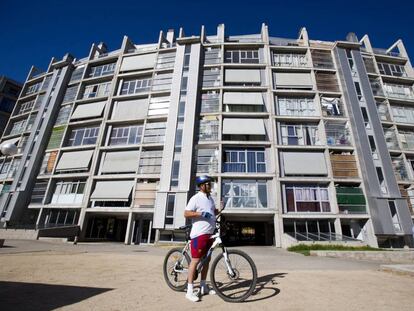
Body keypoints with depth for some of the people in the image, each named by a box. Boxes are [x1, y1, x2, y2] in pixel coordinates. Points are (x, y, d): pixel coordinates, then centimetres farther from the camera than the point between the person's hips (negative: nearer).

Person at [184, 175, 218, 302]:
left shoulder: (210, 198, 14)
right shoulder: (196, 198, -11)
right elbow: (186, 214, -16)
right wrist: (200, 213, -26)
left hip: (209, 234, 9)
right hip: (199, 234, -8)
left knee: (206, 260, 15)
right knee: (195, 260, -4)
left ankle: (203, 286, 29)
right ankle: (190, 291, 8)